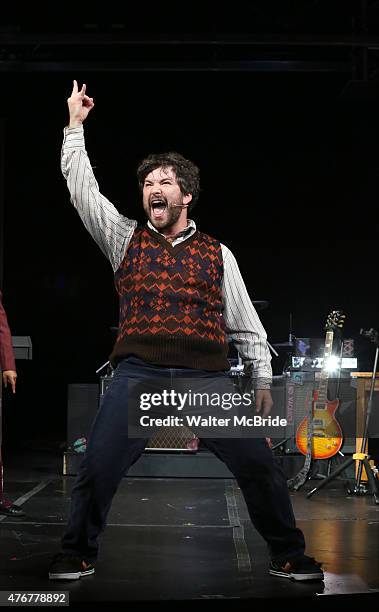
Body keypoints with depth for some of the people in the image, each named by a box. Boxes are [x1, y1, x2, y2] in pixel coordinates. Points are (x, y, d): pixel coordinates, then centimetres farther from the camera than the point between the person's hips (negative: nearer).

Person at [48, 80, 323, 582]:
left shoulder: (217, 254, 14)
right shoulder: (126, 239, 14)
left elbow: (246, 323, 15)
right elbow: (82, 187, 10)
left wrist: (262, 379, 9)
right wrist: (76, 126, 10)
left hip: (207, 376, 0)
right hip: (139, 372, 0)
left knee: (260, 466, -5)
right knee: (96, 470, -11)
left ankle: (288, 556, 13)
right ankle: (78, 556, 11)